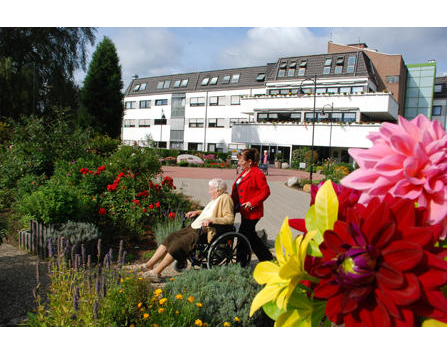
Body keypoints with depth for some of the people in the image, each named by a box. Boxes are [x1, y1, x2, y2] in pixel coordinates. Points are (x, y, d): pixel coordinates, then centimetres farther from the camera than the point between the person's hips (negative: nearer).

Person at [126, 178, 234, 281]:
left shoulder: (225, 198, -8)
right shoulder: (215, 199, 20)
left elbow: (230, 218, -18)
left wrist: (211, 220, -26)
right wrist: (197, 212, 23)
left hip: (204, 232, -10)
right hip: (195, 227, 10)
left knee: (179, 243, -22)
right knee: (171, 237, -1)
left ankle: (156, 272, -17)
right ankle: (149, 265, 0)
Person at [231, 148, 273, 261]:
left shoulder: (257, 174, -15)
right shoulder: (244, 172, 13)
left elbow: (266, 191, -17)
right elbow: (238, 191, 21)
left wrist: (252, 203, -23)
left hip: (252, 212, -9)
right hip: (244, 211, 9)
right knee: (251, 236, 16)